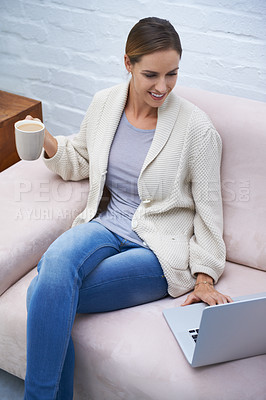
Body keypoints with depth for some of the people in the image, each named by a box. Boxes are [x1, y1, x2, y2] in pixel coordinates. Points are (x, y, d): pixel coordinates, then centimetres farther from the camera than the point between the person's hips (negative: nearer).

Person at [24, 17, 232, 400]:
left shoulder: (196, 127, -9)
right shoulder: (104, 103, 4)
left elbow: (208, 206, -2)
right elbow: (82, 162, 20)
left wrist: (205, 277, -7)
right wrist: (49, 145, -1)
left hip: (160, 246, -4)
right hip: (107, 224, 5)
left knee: (46, 294, -24)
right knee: (56, 260, -31)